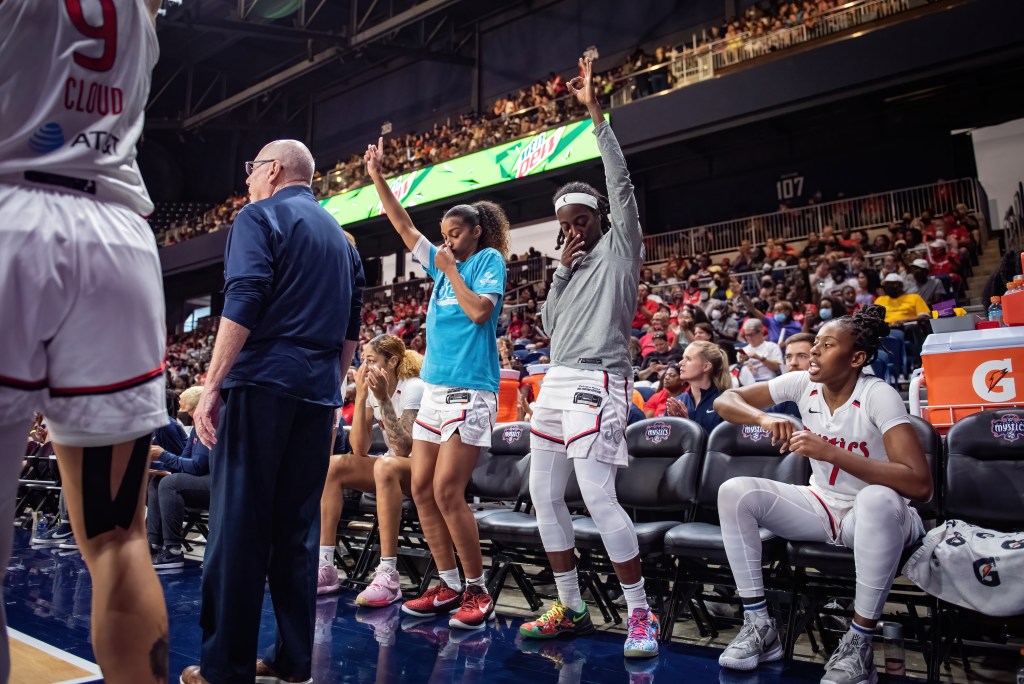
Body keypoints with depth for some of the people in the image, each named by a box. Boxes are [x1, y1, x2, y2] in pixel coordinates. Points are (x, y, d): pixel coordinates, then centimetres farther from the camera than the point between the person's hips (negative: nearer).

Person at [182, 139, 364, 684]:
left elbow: (242, 306, -14)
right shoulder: (341, 237, 21)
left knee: (239, 525, -3)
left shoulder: (260, 216, 0)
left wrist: (212, 385, -14)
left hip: (261, 384, -6)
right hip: (317, 395, 6)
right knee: (298, 527, 8)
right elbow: (350, 332, 20)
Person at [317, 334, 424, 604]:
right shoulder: (372, 389, 2)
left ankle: (388, 576, -37)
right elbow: (360, 449, -7)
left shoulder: (414, 388, -16)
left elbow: (404, 448, -27)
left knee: (386, 466, -37)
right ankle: (324, 566, -15)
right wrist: (361, 396, -13)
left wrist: (383, 398, -27)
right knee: (333, 465, -13)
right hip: (395, 470, 7)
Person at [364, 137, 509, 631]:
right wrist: (377, 177, 16)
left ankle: (477, 591, -1)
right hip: (434, 387, 8)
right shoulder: (444, 262, 18)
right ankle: (448, 586, 13)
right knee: (421, 488, 4)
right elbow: (404, 227, 20)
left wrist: (450, 270, -5)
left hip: (469, 390, -8)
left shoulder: (489, 260, 0)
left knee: (447, 491, -13)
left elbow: (480, 311, -14)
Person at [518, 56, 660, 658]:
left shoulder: (620, 250, 2)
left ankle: (641, 614, -4)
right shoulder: (572, 264, 22)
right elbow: (550, 325, 16)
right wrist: (563, 271, 3)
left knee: (598, 496, -17)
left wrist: (595, 112, -8)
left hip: (597, 383, -8)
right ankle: (571, 608, 18)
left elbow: (621, 182, -8)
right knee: (546, 497, 7)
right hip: (558, 382, 8)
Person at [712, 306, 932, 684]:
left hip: (870, 520, -4)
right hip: (821, 507, 5)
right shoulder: (803, 384, -7)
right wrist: (764, 417, -27)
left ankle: (859, 643, -23)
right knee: (734, 492, -17)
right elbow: (725, 400, -5)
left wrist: (830, 452, -37)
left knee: (878, 500, -40)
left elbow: (920, 484, -32)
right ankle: (759, 625, -8)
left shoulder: (878, 396, -21)